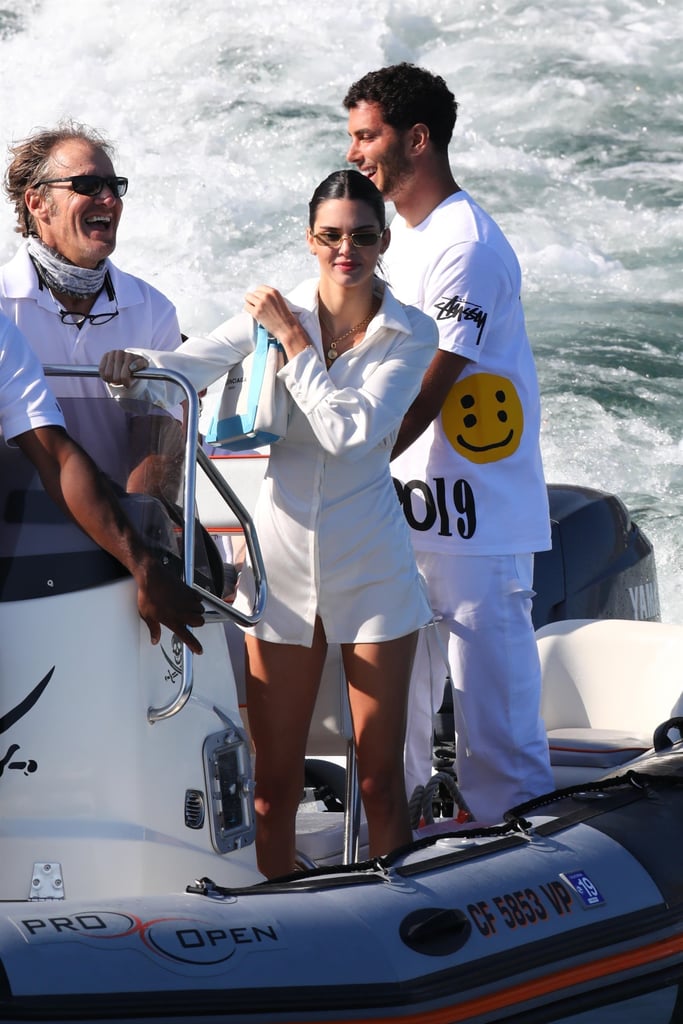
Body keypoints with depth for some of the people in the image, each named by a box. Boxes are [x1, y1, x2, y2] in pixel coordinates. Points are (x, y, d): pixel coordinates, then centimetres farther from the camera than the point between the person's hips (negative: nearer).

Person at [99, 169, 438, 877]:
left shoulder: (410, 334, -3)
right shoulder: (278, 310, 0)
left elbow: (350, 431, -16)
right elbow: (195, 363, -15)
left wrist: (293, 340, -15)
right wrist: (134, 362, -35)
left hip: (371, 571, -1)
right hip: (281, 562, 1)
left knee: (381, 778, 3)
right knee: (274, 781, 4)